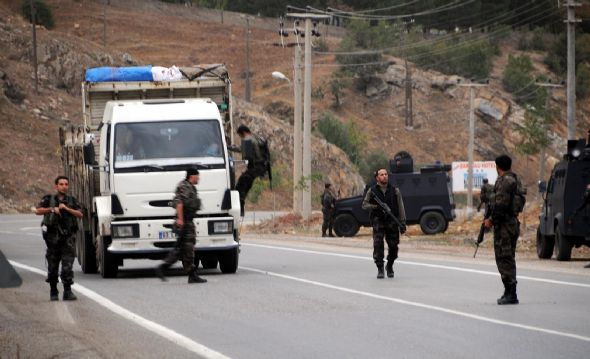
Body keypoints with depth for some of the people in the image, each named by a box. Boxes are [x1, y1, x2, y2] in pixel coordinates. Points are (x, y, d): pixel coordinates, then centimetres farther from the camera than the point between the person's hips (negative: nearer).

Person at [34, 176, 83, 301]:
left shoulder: (72, 201, 12)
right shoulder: (49, 199, 8)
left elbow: (80, 214, -2)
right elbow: (38, 211, -6)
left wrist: (66, 208, -12)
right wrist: (52, 209, -15)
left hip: (68, 238, 0)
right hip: (53, 237, 0)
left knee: (67, 266, -11)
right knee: (53, 267, 5)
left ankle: (68, 292, -13)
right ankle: (53, 292, 19)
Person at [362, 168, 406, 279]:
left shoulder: (395, 191, 6)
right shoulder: (372, 191, 4)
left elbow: (400, 207, 6)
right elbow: (364, 205, 6)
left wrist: (402, 223, -1)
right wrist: (376, 207, -12)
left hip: (392, 222, 1)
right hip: (378, 221, -1)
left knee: (393, 246, 2)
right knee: (378, 245, -12)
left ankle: (390, 266, 26)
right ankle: (380, 269, -7)